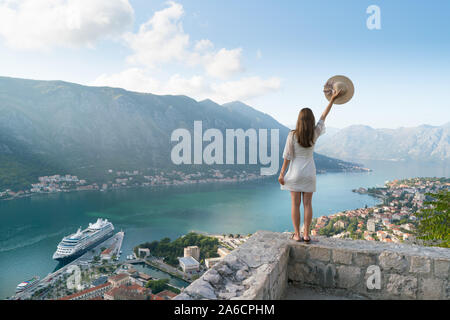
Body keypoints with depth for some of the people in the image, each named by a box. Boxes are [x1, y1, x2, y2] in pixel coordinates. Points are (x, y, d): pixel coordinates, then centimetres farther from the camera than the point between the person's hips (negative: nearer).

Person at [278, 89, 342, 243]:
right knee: (307, 204, 8)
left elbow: (287, 156, -10)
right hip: (309, 172, 3)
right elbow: (323, 117, 10)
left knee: (295, 204, 4)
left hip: (295, 172, -2)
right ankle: (306, 234, 12)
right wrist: (332, 100, 19)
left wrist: (281, 174, -4)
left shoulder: (292, 135, -12)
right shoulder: (315, 134, -4)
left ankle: (297, 234, 9)